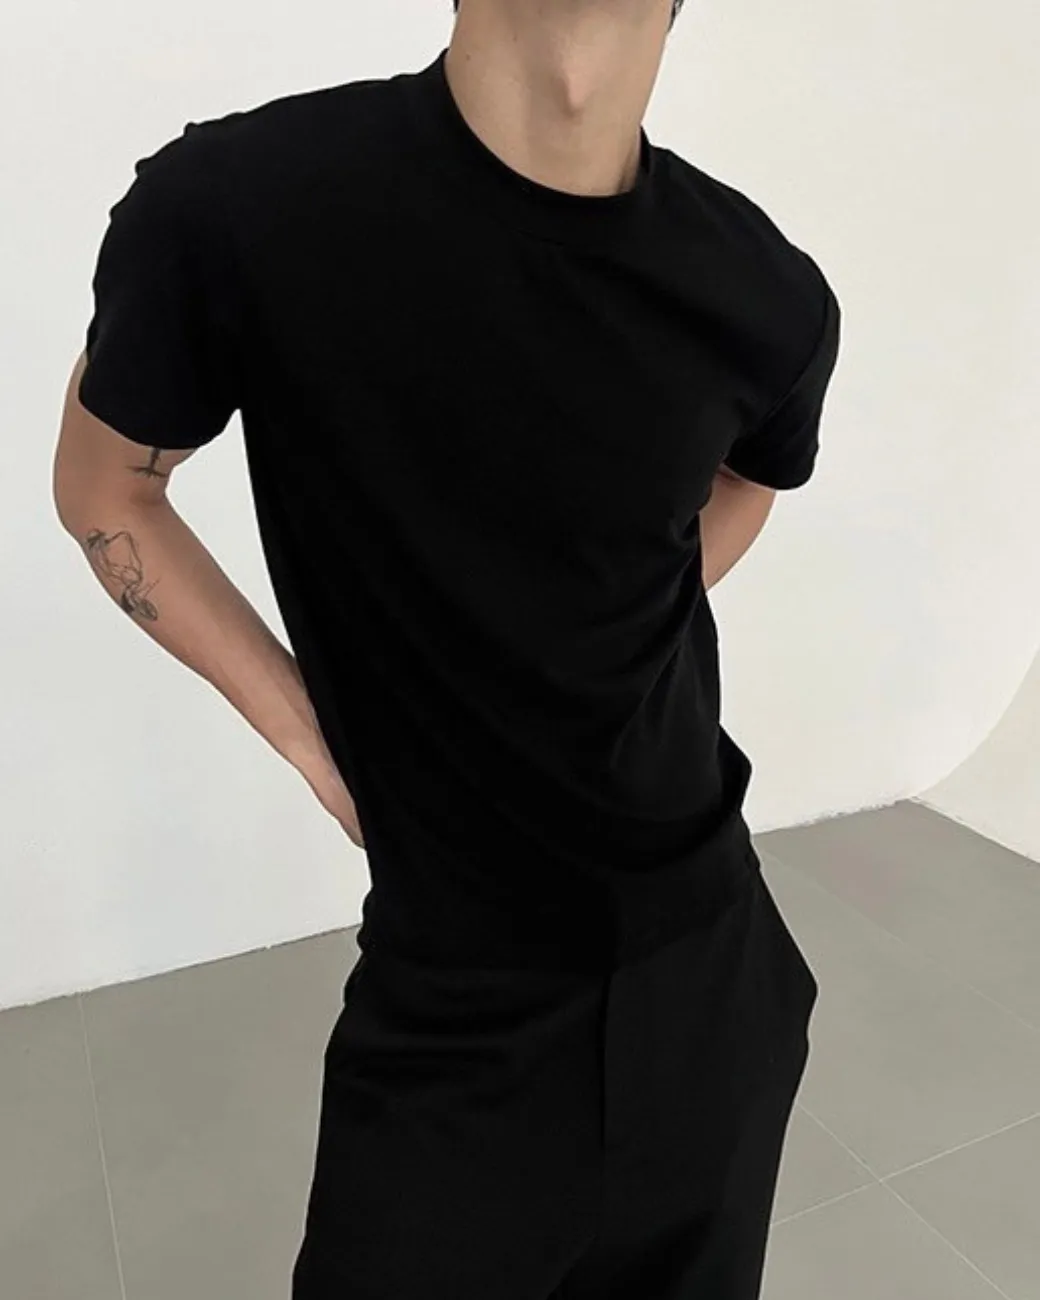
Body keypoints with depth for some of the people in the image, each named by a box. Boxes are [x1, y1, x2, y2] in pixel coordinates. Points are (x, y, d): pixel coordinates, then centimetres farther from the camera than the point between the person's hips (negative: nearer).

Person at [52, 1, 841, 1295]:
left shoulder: (767, 295, -9)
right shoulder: (230, 206, -17)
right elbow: (99, 493, 0)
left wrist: (588, 684, 4)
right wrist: (313, 740, -7)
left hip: (707, 964, 4)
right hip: (453, 995, -3)